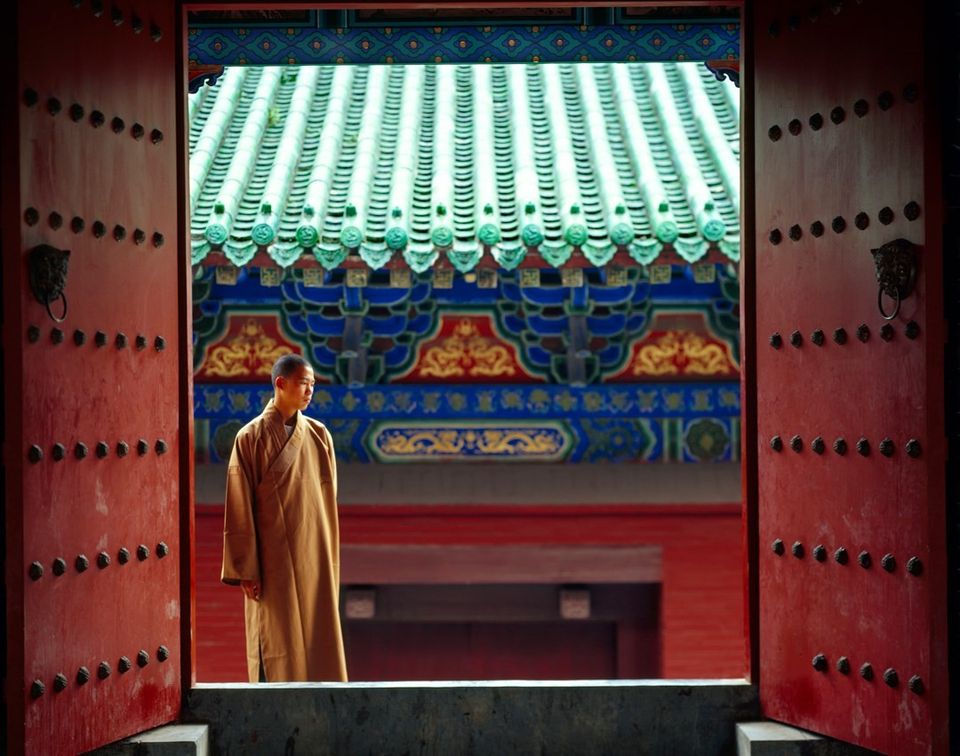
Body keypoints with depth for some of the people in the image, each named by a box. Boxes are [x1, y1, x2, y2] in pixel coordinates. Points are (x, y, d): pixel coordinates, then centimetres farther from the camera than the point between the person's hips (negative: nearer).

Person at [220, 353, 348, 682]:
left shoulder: (319, 435, 6)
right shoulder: (251, 438, -6)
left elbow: (328, 499, 11)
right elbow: (240, 508, -6)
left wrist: (330, 561, 9)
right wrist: (245, 570, -10)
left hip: (314, 557, 4)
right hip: (272, 560, -4)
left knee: (318, 638, 4)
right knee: (276, 641, 0)